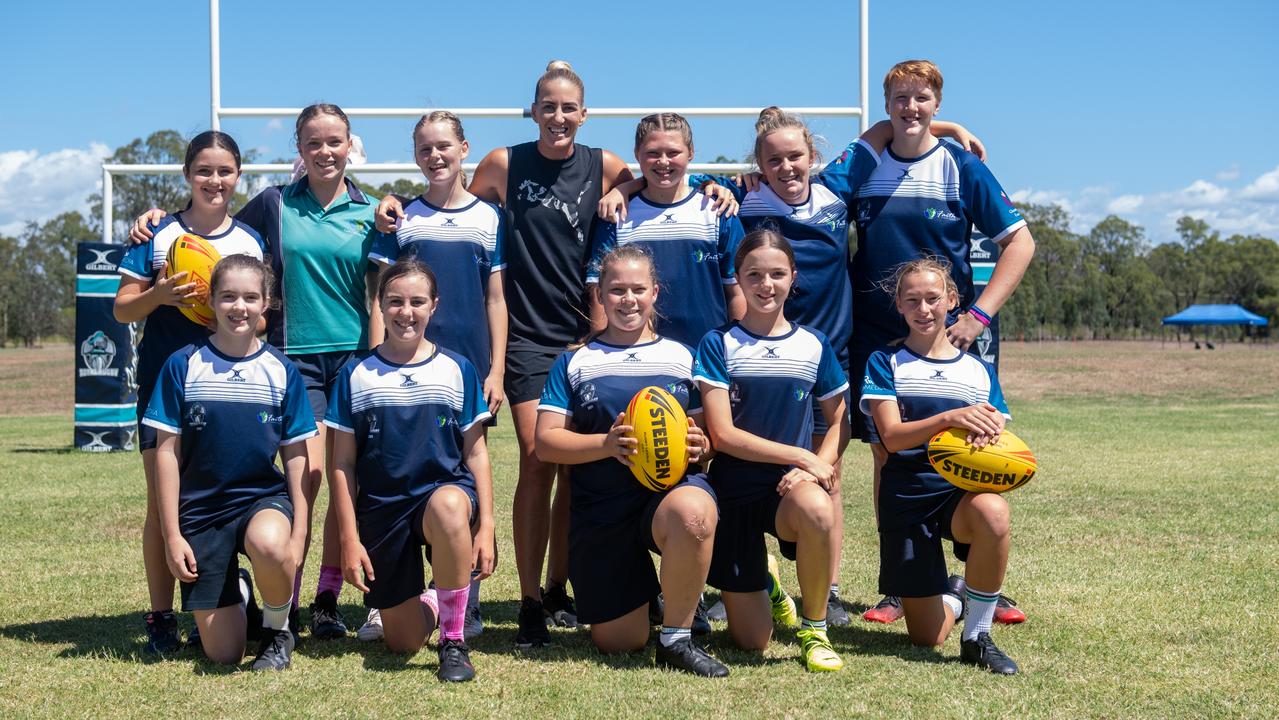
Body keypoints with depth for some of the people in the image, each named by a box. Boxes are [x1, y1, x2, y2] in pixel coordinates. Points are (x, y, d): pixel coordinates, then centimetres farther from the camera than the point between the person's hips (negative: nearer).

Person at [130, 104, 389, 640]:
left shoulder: (370, 212, 8)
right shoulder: (274, 205, 6)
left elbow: (379, 296, 10)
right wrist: (160, 217, 3)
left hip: (354, 355, 1)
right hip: (295, 355, -1)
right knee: (307, 472, -11)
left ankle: (327, 600, 11)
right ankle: (285, 603, -2)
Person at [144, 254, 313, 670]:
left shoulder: (281, 371, 1)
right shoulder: (183, 366, -2)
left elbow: (296, 457, 4)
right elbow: (167, 452, -1)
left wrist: (299, 532, -5)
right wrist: (171, 534, -5)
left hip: (264, 498, 0)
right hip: (201, 508, 0)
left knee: (268, 543, -40)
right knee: (222, 654, -2)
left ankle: (278, 630, -7)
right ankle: (239, 592, 35)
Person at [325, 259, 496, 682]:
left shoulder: (457, 370, 3)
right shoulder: (356, 375, 2)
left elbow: (476, 453, 4)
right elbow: (342, 464, 3)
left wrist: (485, 526, -4)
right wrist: (349, 539, -3)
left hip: (445, 488, -1)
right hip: (382, 509, 1)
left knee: (448, 507, -41)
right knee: (403, 643, 1)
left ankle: (454, 641, -23)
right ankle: (429, 606, 41)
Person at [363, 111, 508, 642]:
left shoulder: (488, 218, 7)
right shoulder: (401, 219, 6)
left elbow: (495, 299, 7)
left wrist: (497, 371, 1)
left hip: (471, 368, 1)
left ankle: (469, 605, 14)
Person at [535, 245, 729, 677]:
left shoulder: (682, 357, 11)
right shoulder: (574, 363, 9)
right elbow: (546, 442, 1)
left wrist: (699, 444, -14)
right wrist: (606, 444, -16)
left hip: (671, 487, -1)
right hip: (600, 508, 1)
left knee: (692, 512, -40)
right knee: (618, 644, -1)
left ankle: (677, 638, -18)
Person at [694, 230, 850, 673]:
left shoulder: (814, 346, 4)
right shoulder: (719, 344, -3)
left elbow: (839, 423, 9)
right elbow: (723, 434, -10)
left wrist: (818, 466, -12)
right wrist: (801, 456, -15)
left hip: (790, 486, 1)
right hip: (734, 490, -1)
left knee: (817, 509, -39)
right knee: (751, 641, -3)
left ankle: (815, 628, -13)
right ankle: (763, 585, 36)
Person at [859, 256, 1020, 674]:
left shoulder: (979, 370, 11)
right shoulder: (886, 363, 3)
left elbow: (996, 437, 6)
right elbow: (892, 435, -11)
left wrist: (988, 438, -20)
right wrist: (950, 419, -28)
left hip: (962, 489, 1)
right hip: (907, 496, -1)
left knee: (993, 511, -38)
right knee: (927, 637, -4)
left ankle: (977, 636, -16)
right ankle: (953, 594, 36)